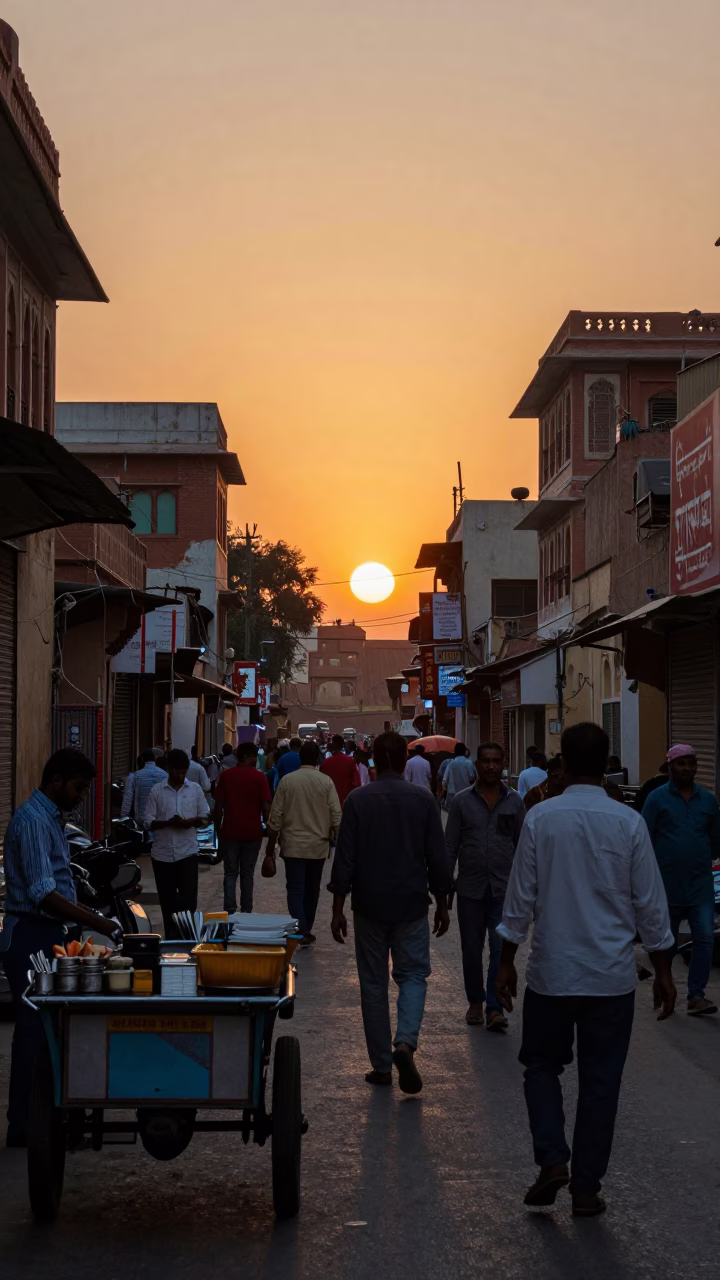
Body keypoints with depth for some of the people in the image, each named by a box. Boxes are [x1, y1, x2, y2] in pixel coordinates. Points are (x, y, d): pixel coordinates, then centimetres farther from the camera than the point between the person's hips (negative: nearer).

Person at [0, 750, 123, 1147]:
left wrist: (95, 922, 18)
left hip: (47, 936, 10)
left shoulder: (50, 817, 14)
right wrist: (100, 924, -30)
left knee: (49, 1028, 13)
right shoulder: (32, 821, -18)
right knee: (34, 1032, -5)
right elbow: (43, 894, -27)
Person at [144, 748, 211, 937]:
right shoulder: (157, 791, 0)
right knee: (168, 902, 8)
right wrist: (168, 822, -19)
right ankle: (171, 939, 20)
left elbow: (205, 818, 8)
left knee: (188, 899, -7)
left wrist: (192, 821, -14)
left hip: (188, 852, 0)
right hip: (163, 854, 0)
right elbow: (149, 823, -1)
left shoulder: (195, 789, 3)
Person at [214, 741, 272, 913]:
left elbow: (218, 806, 2)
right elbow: (266, 807, -6)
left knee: (230, 873, 3)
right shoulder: (259, 777, -4)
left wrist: (218, 830, 10)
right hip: (252, 832, -1)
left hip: (230, 832, 1)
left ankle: (229, 910, -10)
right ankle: (246, 911, 12)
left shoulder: (225, 776, 2)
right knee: (247, 873, 10)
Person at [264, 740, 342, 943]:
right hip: (318, 845, 1)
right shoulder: (326, 782, -5)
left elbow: (275, 819, -3)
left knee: (295, 889, -1)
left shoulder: (287, 780, -5)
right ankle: (306, 930, 25)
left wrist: (270, 850, 3)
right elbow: (336, 817, -7)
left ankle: (300, 932, -14)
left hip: (293, 845, -1)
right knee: (312, 890, 15)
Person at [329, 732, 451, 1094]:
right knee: (413, 975, 9)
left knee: (373, 983, 9)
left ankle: (381, 1066, 12)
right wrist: (442, 904, 10)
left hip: (369, 906, 0)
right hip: (411, 904, 0)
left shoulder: (357, 800, -5)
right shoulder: (423, 799, -3)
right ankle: (405, 1042, -16)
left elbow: (344, 858, -6)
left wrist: (338, 908, 0)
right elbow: (437, 857, 0)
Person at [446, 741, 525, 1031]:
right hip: (471, 888, 1)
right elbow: (450, 846, 4)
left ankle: (495, 1008, -5)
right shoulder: (462, 801, 1)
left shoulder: (514, 802, 2)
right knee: (471, 950, 10)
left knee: (502, 949, -8)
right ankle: (475, 1002, 26)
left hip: (504, 889, -1)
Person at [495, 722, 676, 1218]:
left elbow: (521, 897, -2)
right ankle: (587, 1187, 13)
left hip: (552, 972, 0)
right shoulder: (629, 823, -6)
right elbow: (650, 904, -2)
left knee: (542, 1065, 18)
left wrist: (507, 962, 9)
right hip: (612, 976, 0)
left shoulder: (541, 818, -7)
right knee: (600, 1080, 10)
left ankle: (552, 1159, 0)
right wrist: (664, 971, 9)